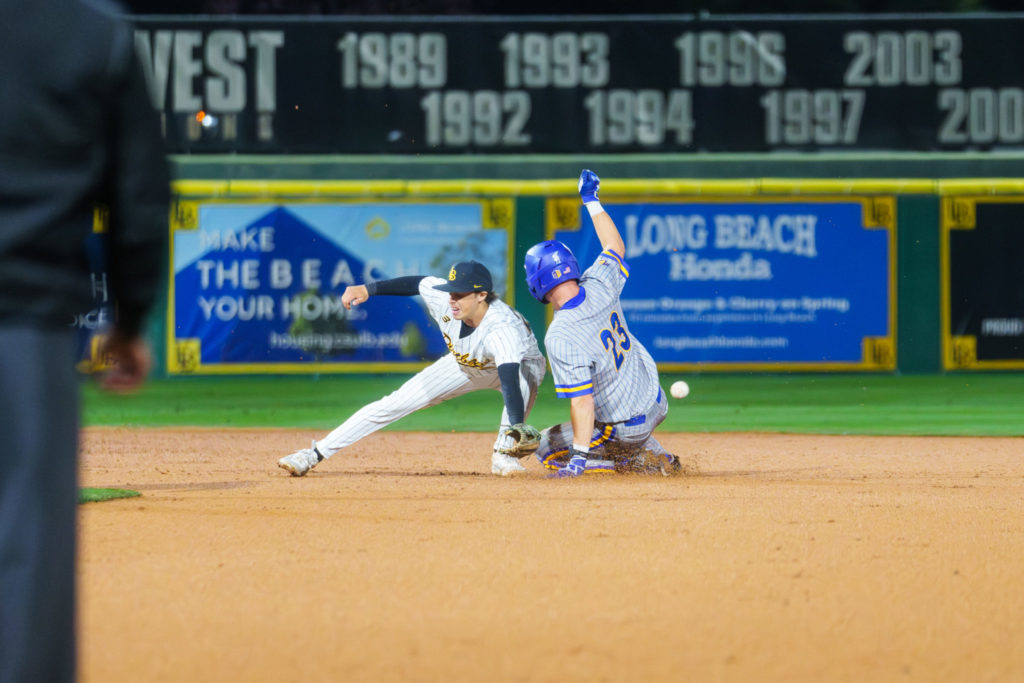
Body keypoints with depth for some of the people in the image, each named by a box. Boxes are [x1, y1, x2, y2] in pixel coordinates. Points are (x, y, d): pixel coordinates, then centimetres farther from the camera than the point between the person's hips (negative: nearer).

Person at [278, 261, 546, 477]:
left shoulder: (503, 328, -46)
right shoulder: (444, 298, -30)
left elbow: (511, 382, -57)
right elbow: (417, 283, -7)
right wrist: (368, 289, -9)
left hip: (521, 364, -5)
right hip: (464, 364, 5)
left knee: (525, 378, -42)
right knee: (394, 404, -4)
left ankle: (504, 453, -21)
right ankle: (315, 454, 2)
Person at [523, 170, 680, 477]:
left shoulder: (560, 338, -30)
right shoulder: (599, 287, -13)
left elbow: (582, 401, -29)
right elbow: (616, 247, 8)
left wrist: (579, 457, -24)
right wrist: (591, 201, 19)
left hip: (626, 428, -7)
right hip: (656, 402, 7)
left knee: (547, 448, 12)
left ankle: (633, 464, 0)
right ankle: (660, 459, 30)